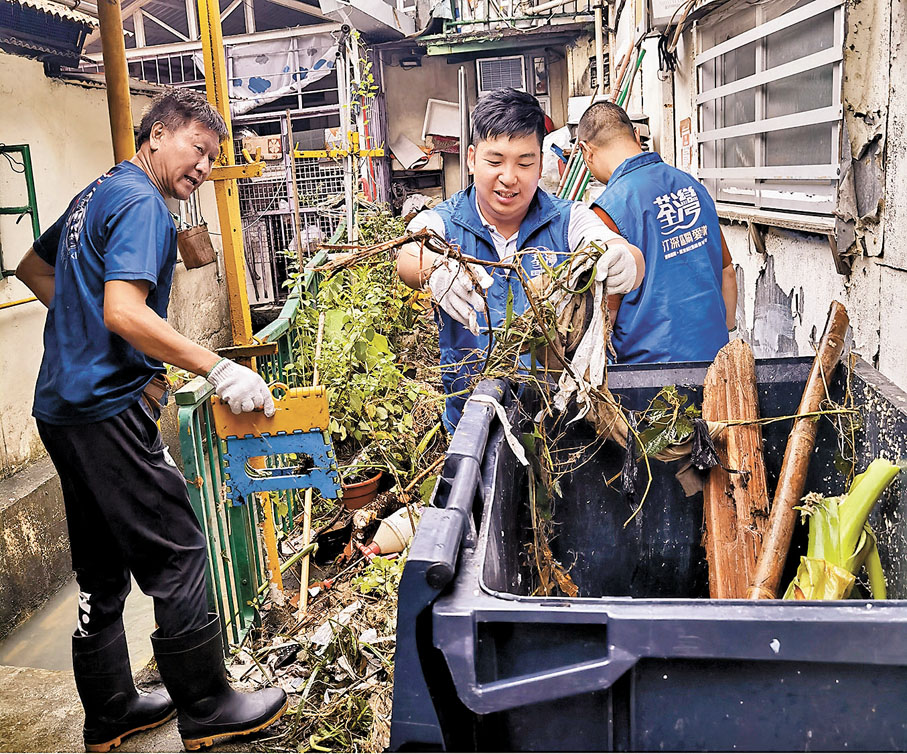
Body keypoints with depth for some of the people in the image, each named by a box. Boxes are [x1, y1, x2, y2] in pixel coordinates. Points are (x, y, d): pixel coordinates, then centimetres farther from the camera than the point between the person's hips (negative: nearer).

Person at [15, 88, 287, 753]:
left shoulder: (97, 193, 19)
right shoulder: (142, 204, -12)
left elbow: (33, 268, 30)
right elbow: (125, 313, -25)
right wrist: (218, 369, -24)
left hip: (65, 404, 10)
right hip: (109, 407, -10)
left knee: (102, 567, 15)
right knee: (177, 554, -1)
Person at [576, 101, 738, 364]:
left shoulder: (609, 207, -15)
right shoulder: (692, 184, 6)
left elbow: (605, 310, -14)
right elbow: (727, 273, 13)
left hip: (653, 361, -7)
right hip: (713, 355, 7)